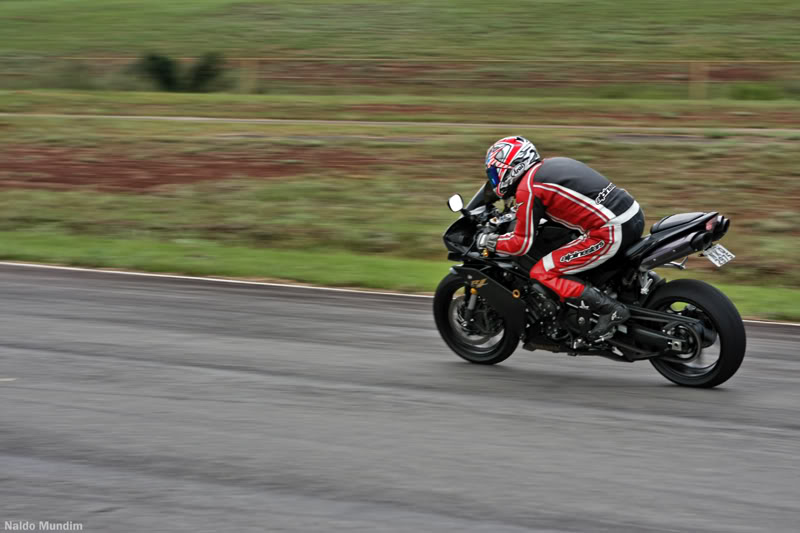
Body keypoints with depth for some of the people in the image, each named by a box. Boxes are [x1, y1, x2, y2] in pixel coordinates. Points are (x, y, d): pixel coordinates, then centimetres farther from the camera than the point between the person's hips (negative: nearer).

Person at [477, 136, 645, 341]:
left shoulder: (527, 187, -5)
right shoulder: (553, 163, 21)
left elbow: (521, 243, -3)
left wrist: (488, 241, 13)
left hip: (609, 232, -9)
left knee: (541, 273, -4)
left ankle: (611, 310, -10)